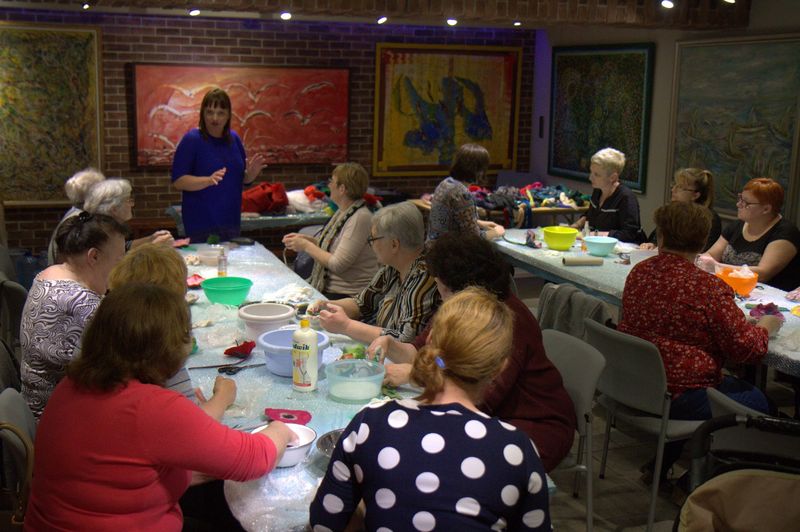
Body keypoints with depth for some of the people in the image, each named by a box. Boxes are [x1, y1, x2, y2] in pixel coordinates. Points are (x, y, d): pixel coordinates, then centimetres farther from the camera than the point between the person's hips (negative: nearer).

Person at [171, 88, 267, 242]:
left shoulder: (234, 139, 9)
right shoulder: (192, 140, -8)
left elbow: (243, 179, 16)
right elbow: (178, 181, -14)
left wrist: (252, 172, -6)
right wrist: (209, 180, -28)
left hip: (231, 221, 6)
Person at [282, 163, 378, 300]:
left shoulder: (360, 218, -20)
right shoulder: (343, 212, 9)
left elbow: (337, 264, -21)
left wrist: (306, 246, -11)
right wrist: (307, 239, 6)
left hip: (348, 296, -9)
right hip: (327, 287, 9)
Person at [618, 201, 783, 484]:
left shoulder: (639, 272, 0)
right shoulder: (709, 288, -20)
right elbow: (748, 349, -16)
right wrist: (766, 326, 6)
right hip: (677, 398, -7)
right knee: (757, 402, 14)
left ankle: (659, 465, 29)